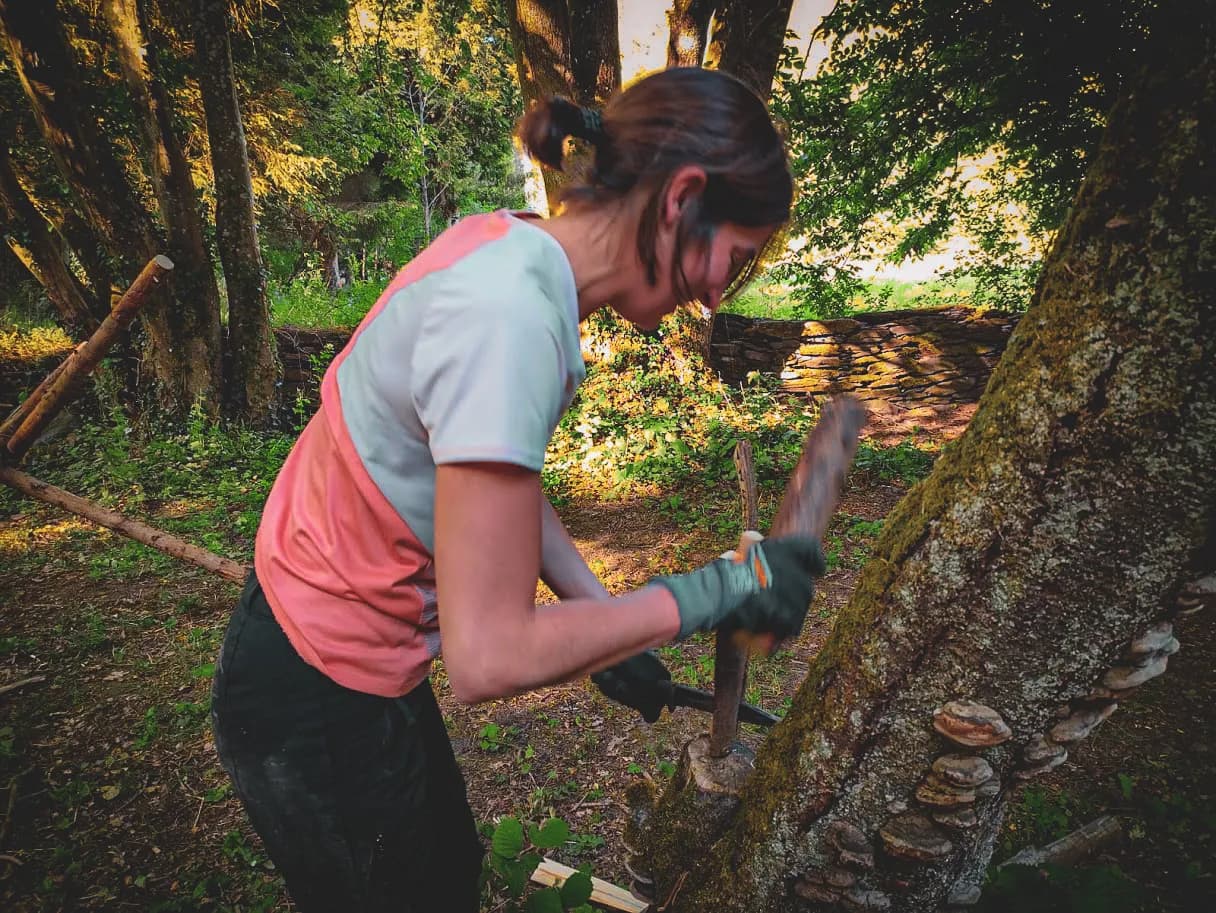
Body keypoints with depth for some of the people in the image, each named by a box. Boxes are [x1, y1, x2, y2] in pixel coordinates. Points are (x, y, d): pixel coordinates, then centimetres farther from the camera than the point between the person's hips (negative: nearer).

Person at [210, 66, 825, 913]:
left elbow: (501, 480, 4)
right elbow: (490, 656, -30)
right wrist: (716, 591, -21)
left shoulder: (514, 250, -4)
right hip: (320, 707, -7)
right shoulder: (506, 317, -33)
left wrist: (604, 621, 3)